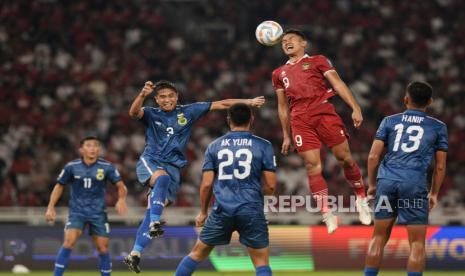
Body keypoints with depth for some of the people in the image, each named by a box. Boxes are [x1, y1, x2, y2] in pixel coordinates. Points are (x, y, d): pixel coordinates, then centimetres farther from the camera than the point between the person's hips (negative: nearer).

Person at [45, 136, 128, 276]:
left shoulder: (107, 167, -5)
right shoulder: (72, 167, -4)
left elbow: (121, 186, 1)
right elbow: (59, 186, 8)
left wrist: (121, 200, -20)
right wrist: (51, 207, 1)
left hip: (98, 213, 1)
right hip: (77, 211, -1)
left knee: (103, 248, 4)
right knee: (69, 242, -20)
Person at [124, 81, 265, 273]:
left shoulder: (188, 112, 9)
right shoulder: (151, 114, 4)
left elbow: (220, 104, 10)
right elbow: (134, 112, -18)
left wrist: (247, 102, 7)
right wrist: (143, 95, -37)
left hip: (173, 168, 2)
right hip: (150, 161, -2)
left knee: (153, 211, -8)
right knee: (162, 178, -37)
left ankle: (135, 254, -7)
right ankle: (154, 222, -40)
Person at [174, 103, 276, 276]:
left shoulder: (214, 146, 7)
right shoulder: (263, 146, 2)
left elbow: (206, 184, 4)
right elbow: (270, 186, -1)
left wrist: (203, 212, 17)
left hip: (222, 210, 2)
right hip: (252, 210, -2)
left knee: (197, 254, 17)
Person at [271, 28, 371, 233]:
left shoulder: (318, 61, 14)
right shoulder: (279, 73, 25)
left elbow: (338, 84, 4)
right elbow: (282, 106, 28)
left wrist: (355, 108, -9)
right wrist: (286, 136, 23)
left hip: (323, 111, -2)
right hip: (300, 120, 3)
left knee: (344, 157, -6)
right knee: (312, 166, -8)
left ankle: (361, 199, 14)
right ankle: (326, 214, -9)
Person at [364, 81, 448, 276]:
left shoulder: (389, 121, 14)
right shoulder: (438, 127, 12)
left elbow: (373, 156, 7)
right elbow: (440, 166, 11)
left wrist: (372, 184, 17)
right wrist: (434, 193, 21)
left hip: (387, 180, 2)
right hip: (415, 184, -2)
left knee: (379, 237, 12)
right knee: (417, 243, 3)